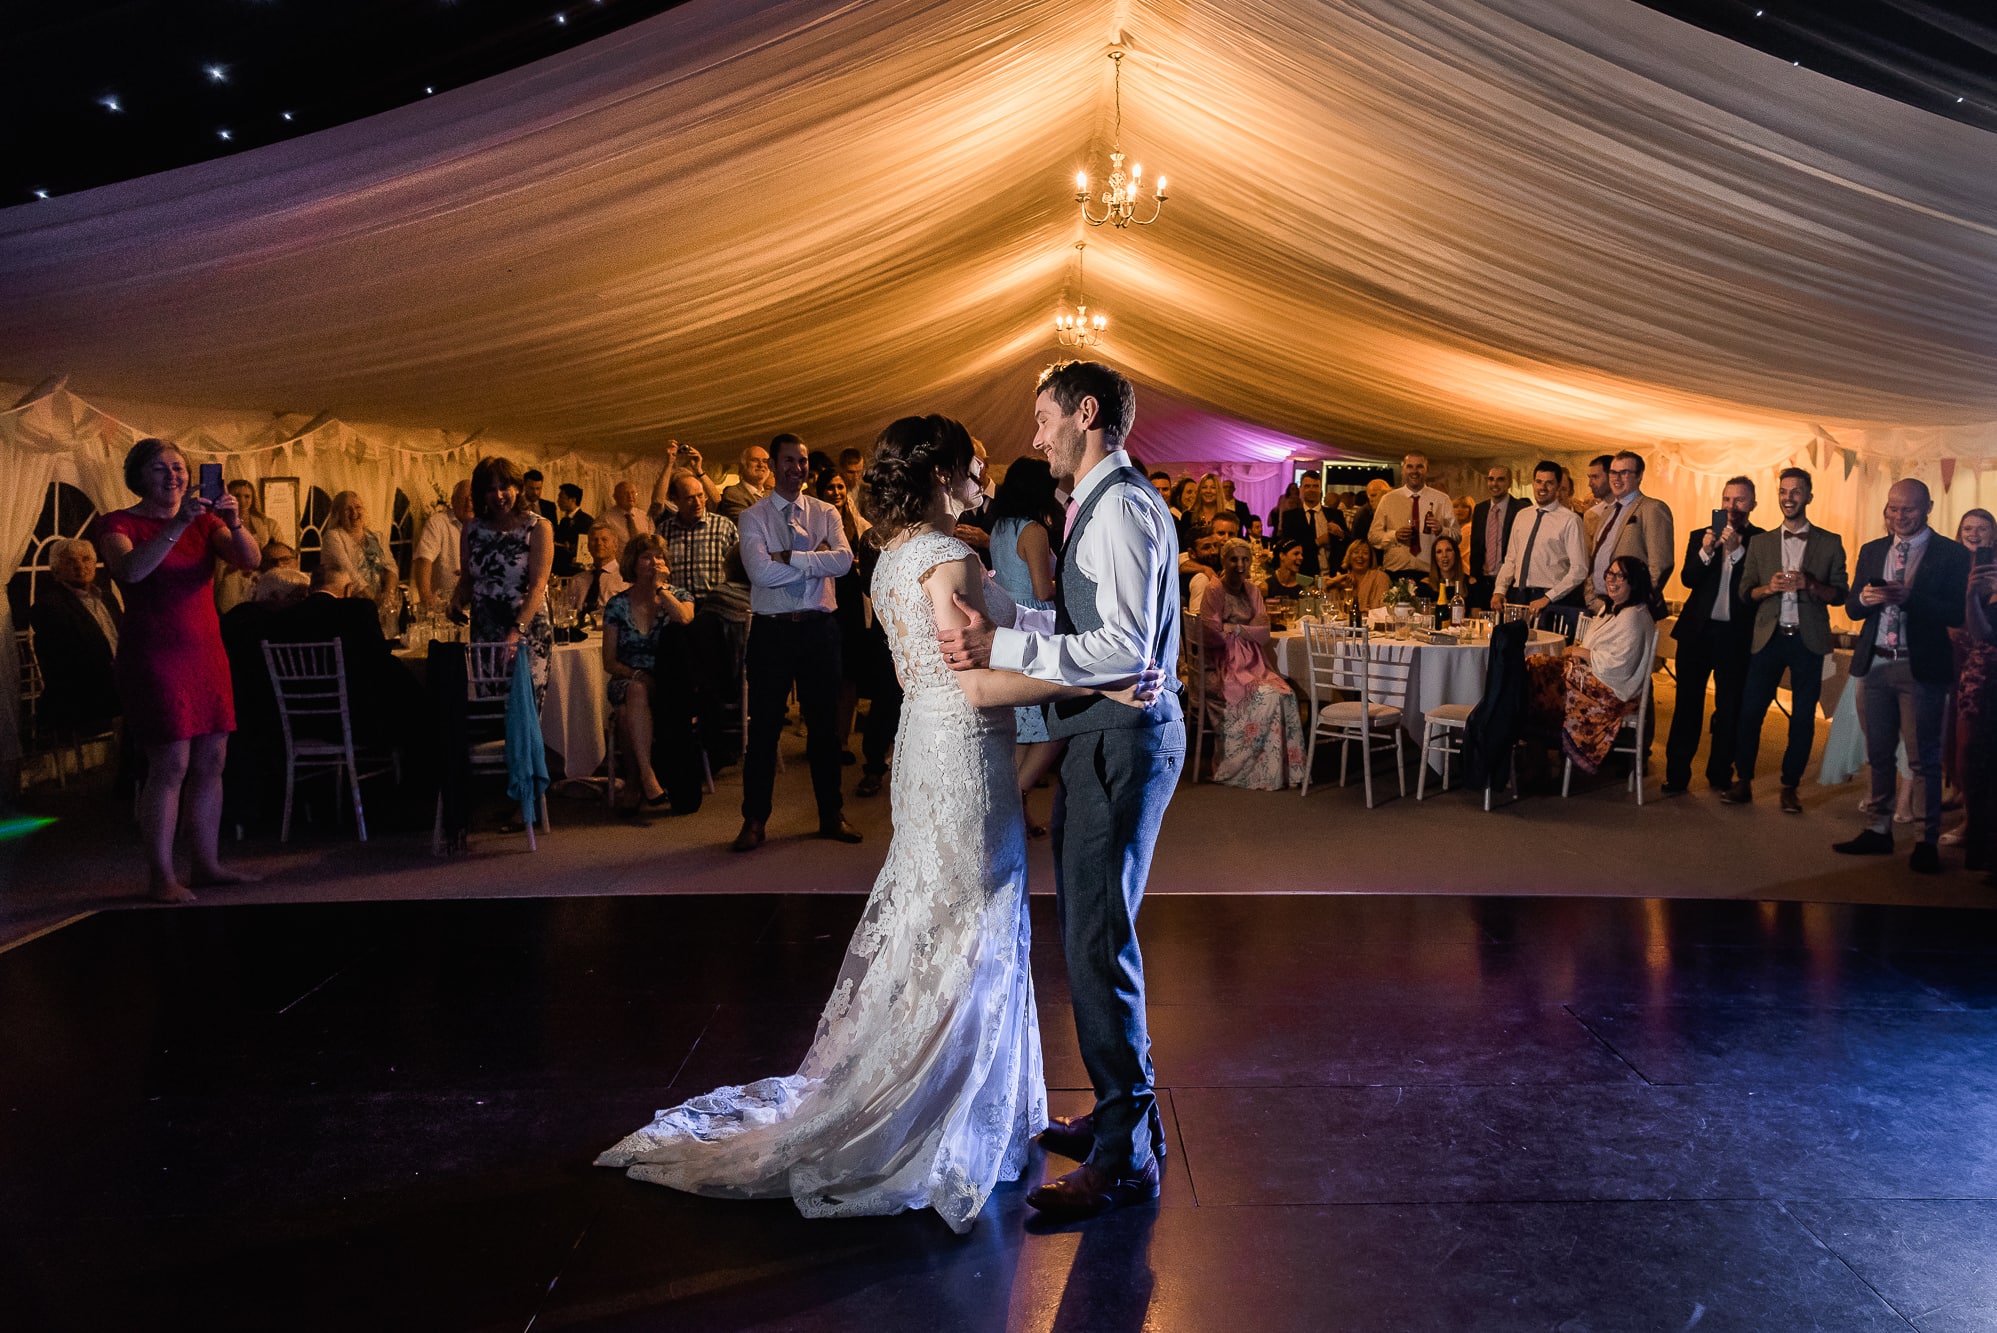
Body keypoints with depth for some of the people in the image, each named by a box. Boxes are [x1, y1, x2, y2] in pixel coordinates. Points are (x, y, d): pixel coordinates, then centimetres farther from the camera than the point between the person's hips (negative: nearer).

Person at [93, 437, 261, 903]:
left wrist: (234, 522, -21)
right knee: (170, 766, -9)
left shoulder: (205, 522, 12)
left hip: (206, 651, 5)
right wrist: (178, 524, -29)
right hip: (154, 655, -5)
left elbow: (250, 560, -3)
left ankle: (207, 864, 13)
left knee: (211, 763, 5)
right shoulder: (118, 524, -1)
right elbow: (131, 570, -21)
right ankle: (161, 877, -3)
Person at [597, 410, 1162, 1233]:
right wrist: (1093, 682, -27)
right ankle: (945, 1136, 13)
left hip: (924, 743, 10)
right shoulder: (947, 560, -19)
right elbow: (979, 685, -24)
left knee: (924, 925, 18)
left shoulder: (893, 560, 11)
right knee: (966, 934, 1)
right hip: (965, 755, -9)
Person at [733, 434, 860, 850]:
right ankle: (754, 820, 14)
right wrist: (815, 559, -12)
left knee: (824, 722, 11)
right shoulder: (753, 516, -1)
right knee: (764, 726, 3)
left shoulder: (826, 513, 7)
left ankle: (831, 816, 23)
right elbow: (760, 571, -16)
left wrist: (790, 557, -17)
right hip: (772, 629, -2)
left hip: (819, 626, 2)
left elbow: (844, 560, -11)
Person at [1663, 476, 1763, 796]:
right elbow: (1688, 579, -3)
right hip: (1698, 630, 2)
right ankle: (1677, 775, 6)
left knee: (1729, 709, 6)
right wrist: (1705, 551, -18)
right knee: (1687, 704, 2)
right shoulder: (1701, 536, 8)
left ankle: (1720, 775, 18)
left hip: (1736, 635, -1)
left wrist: (1736, 550, -19)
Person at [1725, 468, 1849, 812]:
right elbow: (1745, 591, 8)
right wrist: (1769, 588, -13)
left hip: (1808, 641, -1)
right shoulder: (1760, 542, 10)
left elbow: (1840, 594, 2)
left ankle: (1790, 787, 13)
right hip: (1769, 638, 1)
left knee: (1803, 717, 3)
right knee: (1749, 710, -3)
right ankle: (1743, 781, 9)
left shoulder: (1830, 543, 5)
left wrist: (1810, 585, -16)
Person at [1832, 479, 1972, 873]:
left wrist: (1909, 597, -23)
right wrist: (1865, 597, -12)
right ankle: (1879, 831, 21)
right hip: (1876, 664, 5)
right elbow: (1851, 608, 10)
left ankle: (1928, 841, 6)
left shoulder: (1951, 554, -2)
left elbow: (1957, 614, -11)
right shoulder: (1871, 551, 13)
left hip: (1922, 667, -5)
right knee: (1879, 754, 12)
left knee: (1924, 759, -1)